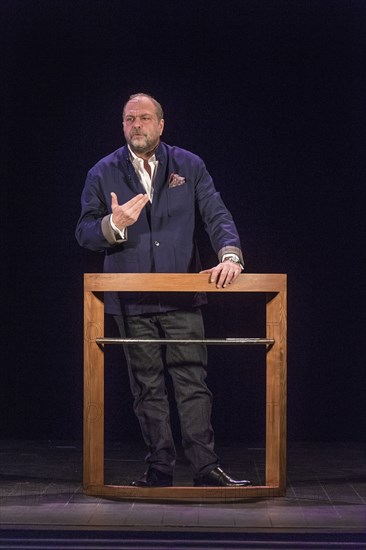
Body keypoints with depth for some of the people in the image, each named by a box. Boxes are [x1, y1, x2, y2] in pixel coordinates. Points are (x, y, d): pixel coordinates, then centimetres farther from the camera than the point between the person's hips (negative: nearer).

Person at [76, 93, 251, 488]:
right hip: (131, 300, 1)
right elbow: (84, 233, 3)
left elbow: (217, 216, 1)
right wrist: (115, 224, -18)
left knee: (193, 382, -3)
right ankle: (159, 469, 12)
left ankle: (205, 468, 1)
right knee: (147, 389, 6)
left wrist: (229, 254, -17)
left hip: (181, 297, 0)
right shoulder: (103, 174, 5)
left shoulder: (189, 166, 6)